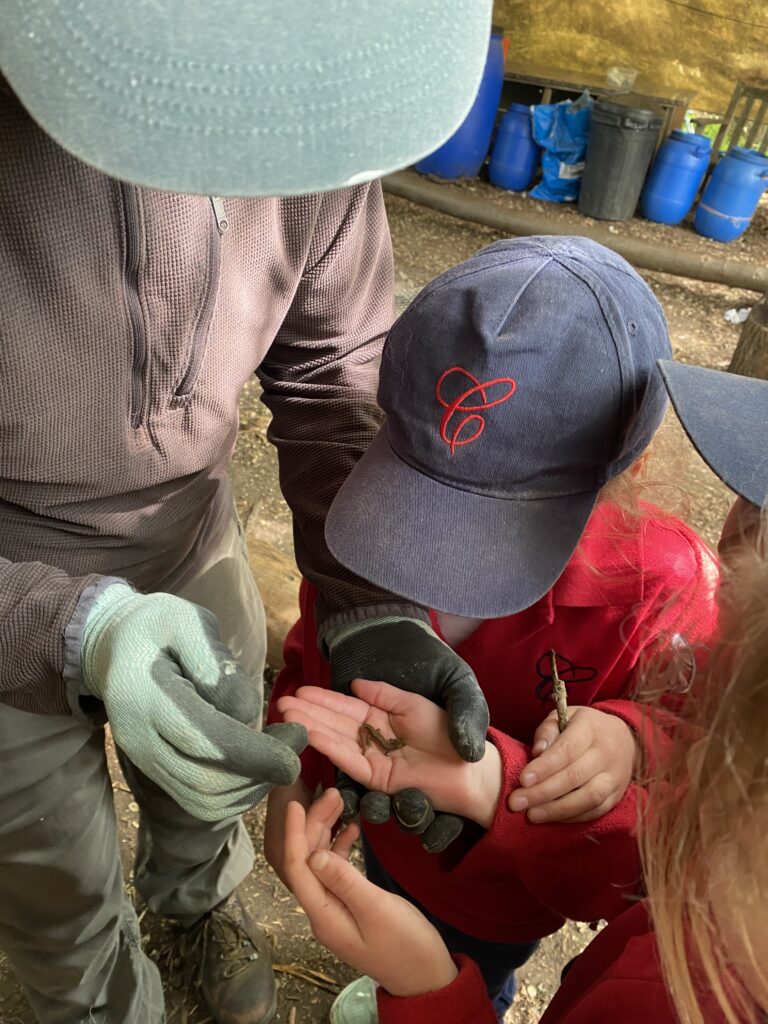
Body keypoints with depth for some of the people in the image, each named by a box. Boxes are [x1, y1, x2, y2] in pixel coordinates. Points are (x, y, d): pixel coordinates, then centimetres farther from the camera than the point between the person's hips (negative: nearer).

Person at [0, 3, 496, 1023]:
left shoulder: (317, 88, -19)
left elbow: (336, 376, -12)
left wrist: (371, 611, -25)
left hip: (195, 551, 3)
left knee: (211, 794, 31)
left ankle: (200, 900, 72)